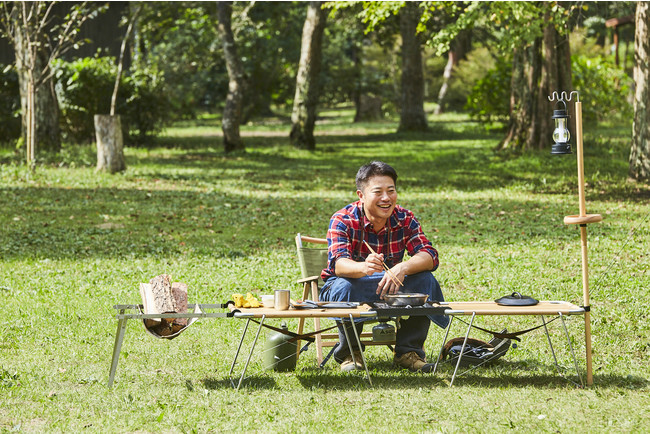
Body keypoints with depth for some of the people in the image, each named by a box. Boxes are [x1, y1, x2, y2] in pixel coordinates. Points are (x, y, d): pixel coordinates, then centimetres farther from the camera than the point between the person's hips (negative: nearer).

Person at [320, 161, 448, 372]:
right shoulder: (343, 220, -17)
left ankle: (408, 351, -9)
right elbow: (339, 264, -32)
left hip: (390, 291, 3)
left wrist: (403, 268, -41)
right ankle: (349, 353, -12)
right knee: (344, 287, -36)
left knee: (425, 280, -22)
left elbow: (430, 256, -19)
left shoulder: (405, 219, -7)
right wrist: (364, 268, -57)